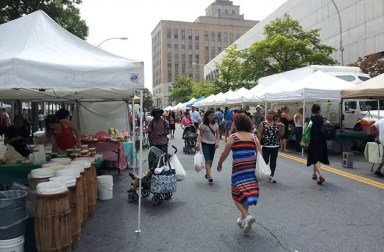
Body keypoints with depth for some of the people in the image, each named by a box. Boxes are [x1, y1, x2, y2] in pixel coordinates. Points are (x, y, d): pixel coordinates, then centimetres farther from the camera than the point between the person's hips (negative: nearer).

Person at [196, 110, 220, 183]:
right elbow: (200, 135, -8)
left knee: (211, 160, 11)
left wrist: (217, 142, -7)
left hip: (213, 144, 5)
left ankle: (207, 174, 26)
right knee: (207, 160, -11)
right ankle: (210, 176, -14)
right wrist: (198, 143, -19)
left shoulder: (215, 124, 5)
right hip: (205, 144, -5)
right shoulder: (202, 124, -8)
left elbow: (217, 134, 7)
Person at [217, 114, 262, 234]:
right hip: (252, 169, 4)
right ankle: (243, 218, 28)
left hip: (238, 168, -4)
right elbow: (260, 154, 2)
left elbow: (224, 154, 0)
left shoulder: (233, 137, -3)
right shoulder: (254, 137, 5)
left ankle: (246, 216, -13)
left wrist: (219, 164, 16)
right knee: (248, 193, 17)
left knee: (237, 194, 8)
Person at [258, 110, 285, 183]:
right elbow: (259, 134, -5)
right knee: (265, 161, -1)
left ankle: (271, 176, 18)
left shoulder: (277, 124, 7)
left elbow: (281, 134, 8)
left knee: (273, 162, 6)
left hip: (275, 146, 3)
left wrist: (282, 127, -7)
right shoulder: (263, 124, -1)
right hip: (265, 146, -3)